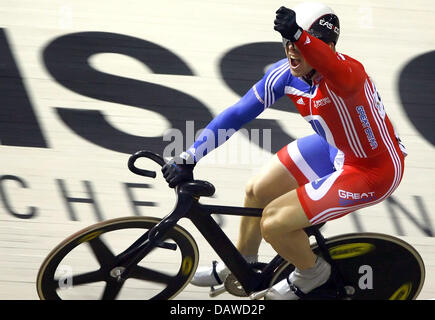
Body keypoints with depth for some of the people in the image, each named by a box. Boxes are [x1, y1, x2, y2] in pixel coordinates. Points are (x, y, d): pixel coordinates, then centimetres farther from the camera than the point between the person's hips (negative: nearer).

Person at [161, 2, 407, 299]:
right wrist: (189, 158, -17)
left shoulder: (345, 74, -34)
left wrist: (299, 35, -80)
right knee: (257, 191, 13)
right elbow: (237, 114, -10)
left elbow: (332, 67, -61)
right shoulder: (286, 74, -13)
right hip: (336, 149, 8)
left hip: (375, 170, -8)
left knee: (273, 223, -13)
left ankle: (312, 272, 19)